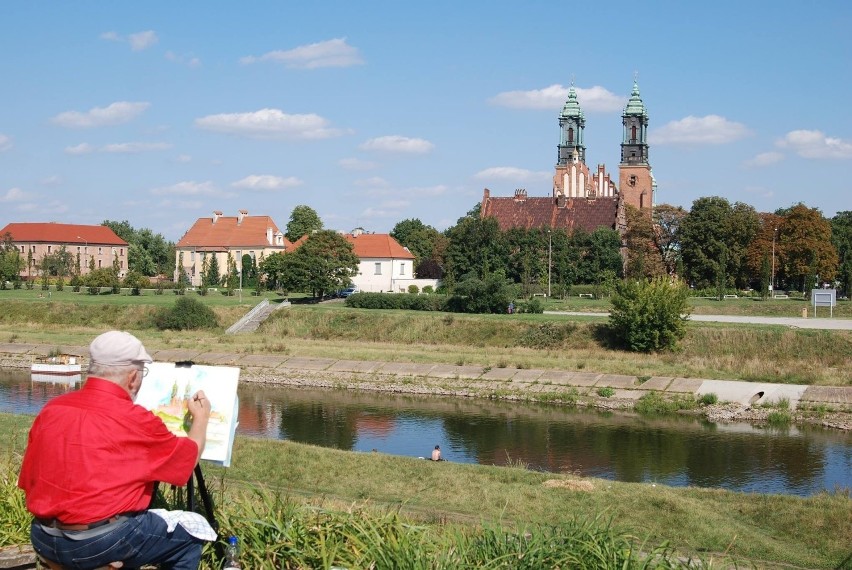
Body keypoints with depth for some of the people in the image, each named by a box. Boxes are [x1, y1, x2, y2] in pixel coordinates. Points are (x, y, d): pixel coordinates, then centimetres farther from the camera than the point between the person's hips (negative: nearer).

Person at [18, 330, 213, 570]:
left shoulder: (51, 409, 3)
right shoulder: (135, 420, -12)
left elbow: (28, 481, 11)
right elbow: (189, 457, 6)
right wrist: (201, 418, 25)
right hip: (102, 543, -7)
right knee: (193, 531, 13)